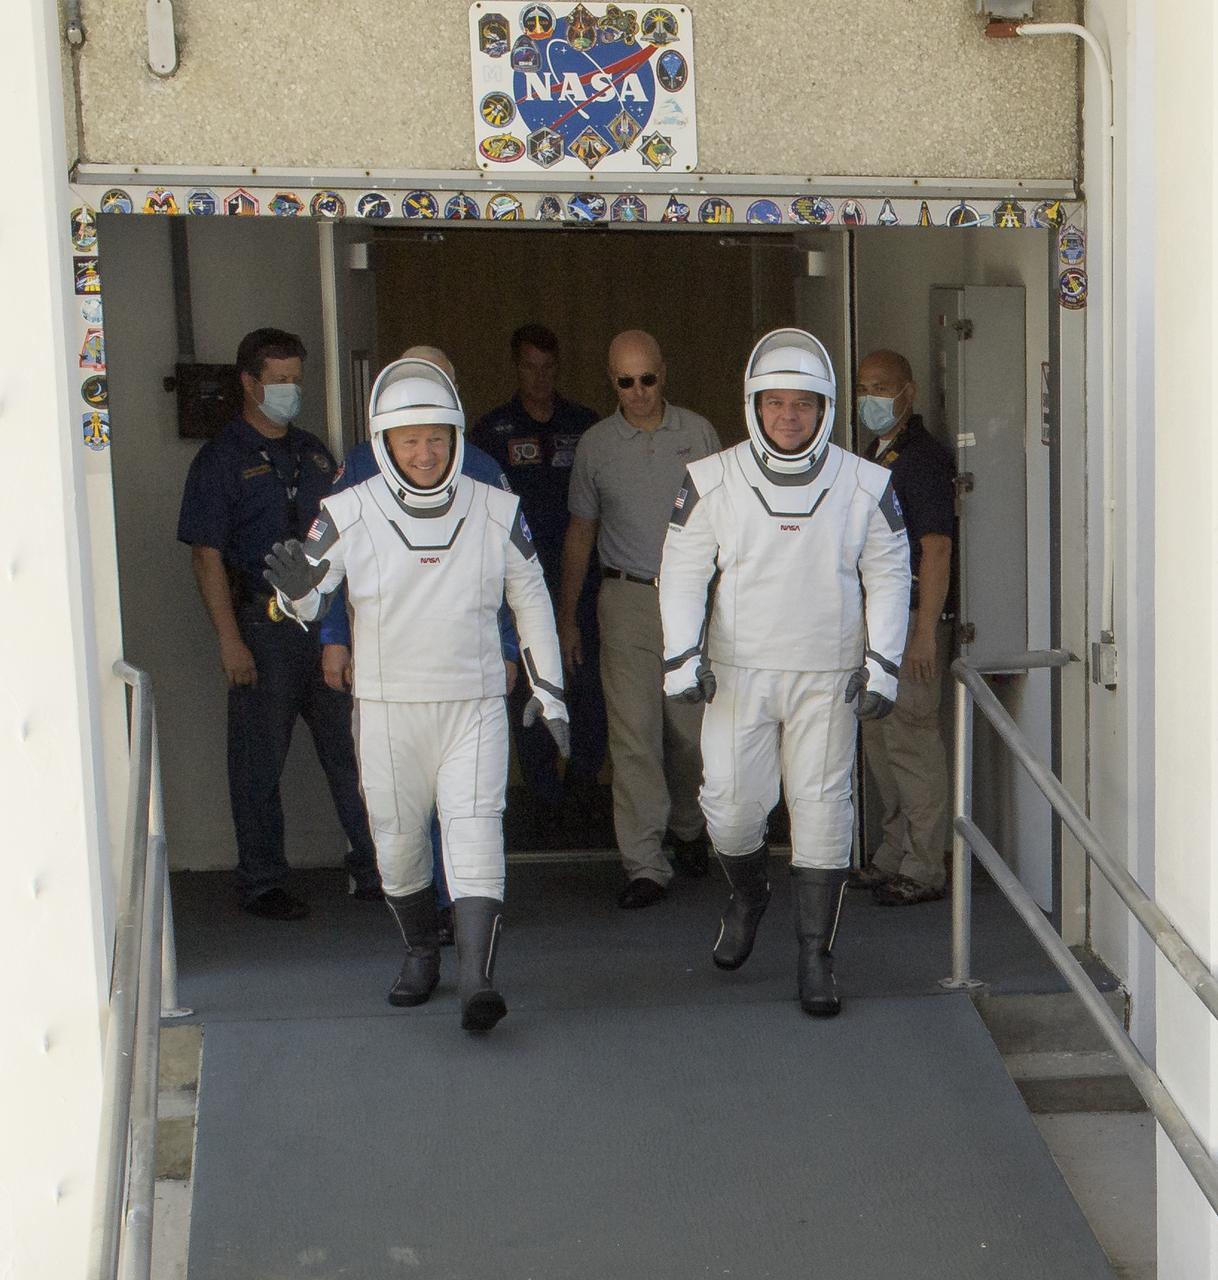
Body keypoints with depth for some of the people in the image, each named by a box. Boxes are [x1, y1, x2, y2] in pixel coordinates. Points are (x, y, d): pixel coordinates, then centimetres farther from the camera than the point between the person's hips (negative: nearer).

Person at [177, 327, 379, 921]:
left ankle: (373, 869, 15)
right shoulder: (221, 459, -3)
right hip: (262, 623, -5)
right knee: (260, 760, 3)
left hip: (326, 620, 5)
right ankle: (261, 883, 13)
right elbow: (207, 555, -8)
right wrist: (230, 639, -15)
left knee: (351, 751, 6)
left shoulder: (313, 453, 15)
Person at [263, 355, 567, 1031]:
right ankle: (421, 951, 35)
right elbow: (310, 604, -2)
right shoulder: (349, 512, -5)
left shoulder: (496, 512, 0)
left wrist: (547, 688, 12)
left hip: (474, 704, -1)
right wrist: (296, 589, -26)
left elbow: (531, 599, 11)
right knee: (398, 842, 11)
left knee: (475, 836, -13)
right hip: (387, 707, 1)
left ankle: (475, 980, -18)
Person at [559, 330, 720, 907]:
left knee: (692, 729, 5)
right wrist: (566, 616, 12)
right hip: (627, 600, 0)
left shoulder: (698, 433, 4)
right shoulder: (595, 444, 4)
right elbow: (580, 533, 12)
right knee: (633, 734, -7)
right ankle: (644, 865, -4)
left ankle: (687, 829, 31)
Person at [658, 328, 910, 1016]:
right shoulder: (712, 481, -1)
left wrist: (881, 663, -3)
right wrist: (683, 657, -5)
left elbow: (889, 578, 5)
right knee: (732, 801, -2)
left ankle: (816, 954, 10)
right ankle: (749, 895, 31)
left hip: (827, 677, 0)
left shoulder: (865, 486, 0)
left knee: (822, 808, 1)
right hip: (738, 671, 0)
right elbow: (683, 572, 3)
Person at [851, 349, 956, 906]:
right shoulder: (874, 455, 17)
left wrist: (924, 631, -24)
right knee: (878, 737, 14)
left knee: (911, 740, -7)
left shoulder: (922, 458, -13)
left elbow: (936, 548, -20)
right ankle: (895, 855, 25)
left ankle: (924, 869, -1)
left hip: (911, 615, -10)